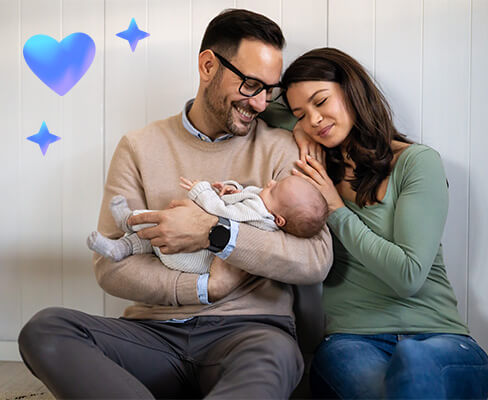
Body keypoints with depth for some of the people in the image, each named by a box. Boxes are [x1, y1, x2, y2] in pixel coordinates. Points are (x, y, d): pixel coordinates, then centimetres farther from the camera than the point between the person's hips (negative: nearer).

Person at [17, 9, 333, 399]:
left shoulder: (280, 150, 5)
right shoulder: (140, 147, 8)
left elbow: (317, 260, -7)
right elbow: (111, 265, 0)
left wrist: (216, 234, -16)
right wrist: (206, 287, -12)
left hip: (247, 330, -2)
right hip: (156, 330, 3)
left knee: (273, 355, -37)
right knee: (44, 329, -23)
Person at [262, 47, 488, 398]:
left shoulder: (418, 161, 0)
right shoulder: (317, 167, 15)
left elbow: (408, 275, -9)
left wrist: (337, 211, -4)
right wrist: (297, 128, 7)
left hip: (437, 337, -2)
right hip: (350, 341, 2)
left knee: (415, 360, -39)